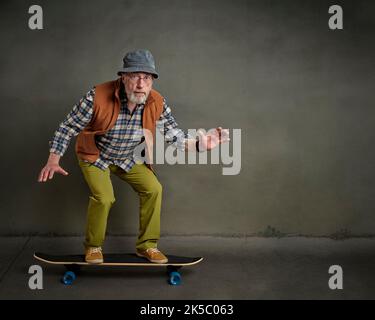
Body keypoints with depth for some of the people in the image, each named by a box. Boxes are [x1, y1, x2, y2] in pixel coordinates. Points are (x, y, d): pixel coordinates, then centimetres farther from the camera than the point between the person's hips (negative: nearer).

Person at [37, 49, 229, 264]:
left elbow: (174, 135, -8)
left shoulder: (158, 104, -20)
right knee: (104, 198, -21)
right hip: (95, 156, -4)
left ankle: (147, 245, 11)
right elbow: (68, 127, -20)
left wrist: (199, 144, -26)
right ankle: (93, 247, 8)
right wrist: (54, 161, -26)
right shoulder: (98, 97, -31)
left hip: (128, 158, 4)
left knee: (153, 189, -8)